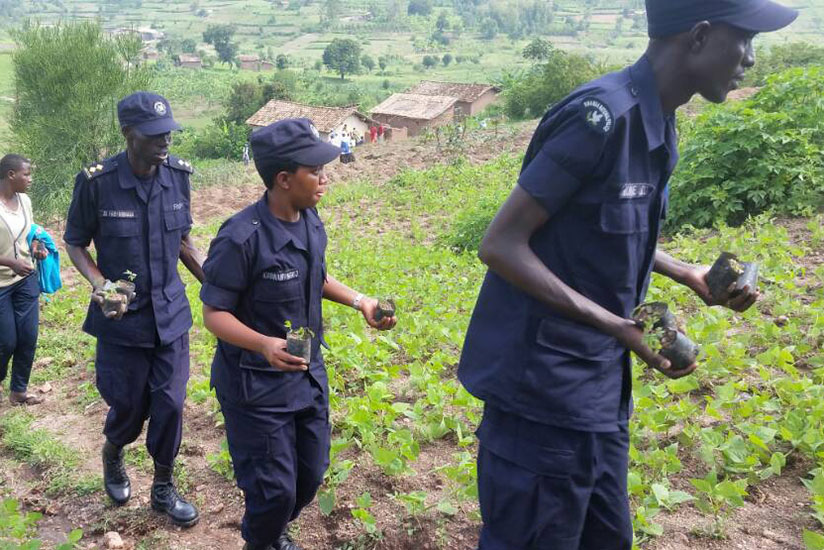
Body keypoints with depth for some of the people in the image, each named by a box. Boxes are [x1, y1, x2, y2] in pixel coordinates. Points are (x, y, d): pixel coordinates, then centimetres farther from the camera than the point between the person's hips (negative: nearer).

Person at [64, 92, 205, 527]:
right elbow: (75, 242, -3)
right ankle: (112, 457, 47)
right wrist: (99, 283, -20)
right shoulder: (96, 182, -16)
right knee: (128, 406, 11)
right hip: (122, 316, -2)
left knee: (169, 404, 5)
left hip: (170, 313, 3)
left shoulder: (177, 174, -5)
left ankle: (163, 489, 27)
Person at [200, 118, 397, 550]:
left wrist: (359, 301, 1)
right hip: (256, 384, -7)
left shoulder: (310, 221, -3)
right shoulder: (241, 238, -26)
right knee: (274, 488, 5)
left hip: (308, 373, 7)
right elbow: (214, 313, -20)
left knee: (311, 471, 19)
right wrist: (264, 344, -36)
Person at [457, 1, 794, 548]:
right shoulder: (602, 115, -20)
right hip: (545, 390, -9)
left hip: (599, 389, 9)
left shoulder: (656, 123, 8)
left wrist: (688, 275, 11)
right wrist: (614, 325, -22)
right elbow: (501, 245, -20)